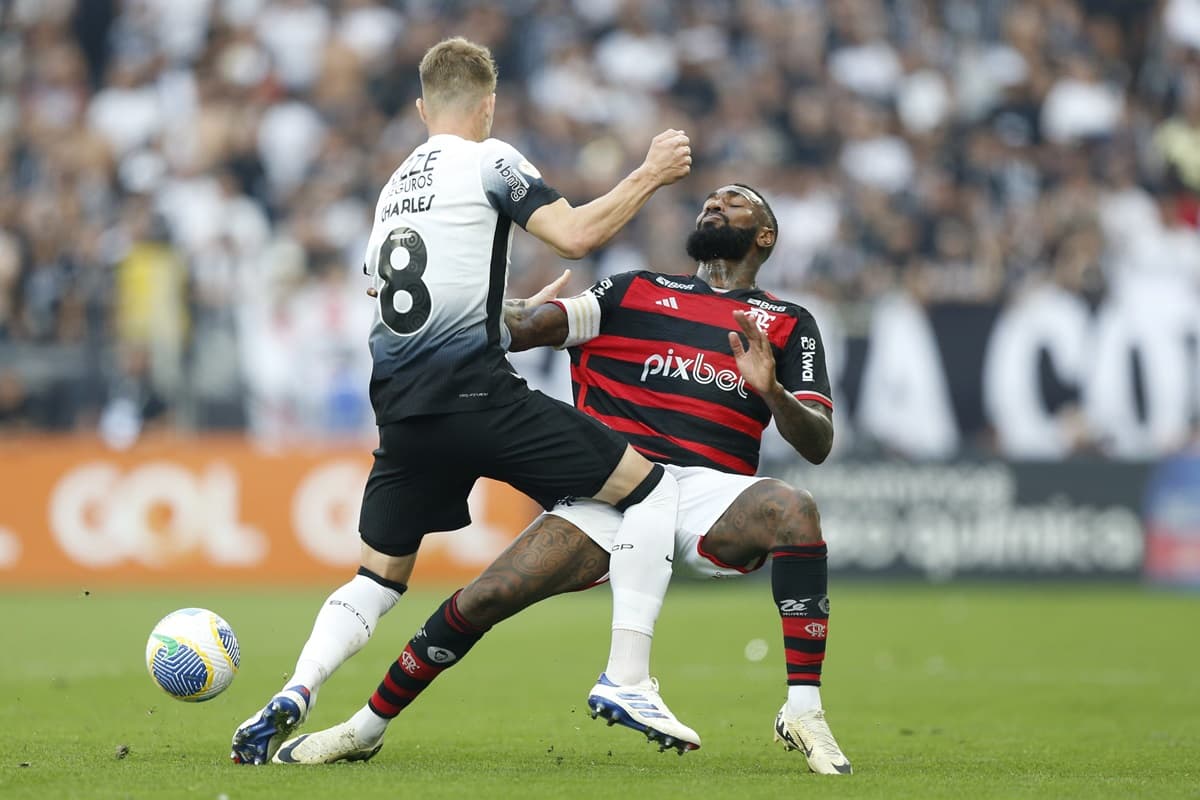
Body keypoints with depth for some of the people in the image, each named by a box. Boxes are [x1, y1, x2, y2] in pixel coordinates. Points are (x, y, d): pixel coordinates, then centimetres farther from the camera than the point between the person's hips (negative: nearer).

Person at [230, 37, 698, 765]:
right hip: (475, 394, -7)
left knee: (381, 574, 19)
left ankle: (294, 697, -5)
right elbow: (574, 236, -11)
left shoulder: (396, 185, 23)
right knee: (650, 488, 3)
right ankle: (627, 680, -5)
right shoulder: (488, 160, 1)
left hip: (402, 408, 7)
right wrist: (651, 175, 1)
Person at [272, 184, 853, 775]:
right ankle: (367, 728, 9)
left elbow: (818, 444, 6)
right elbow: (526, 326, 12)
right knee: (487, 597, -12)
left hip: (710, 493, -1)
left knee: (795, 510, -34)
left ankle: (803, 714, -28)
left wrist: (771, 390, -14)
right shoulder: (638, 291, 22)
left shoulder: (788, 325, 18)